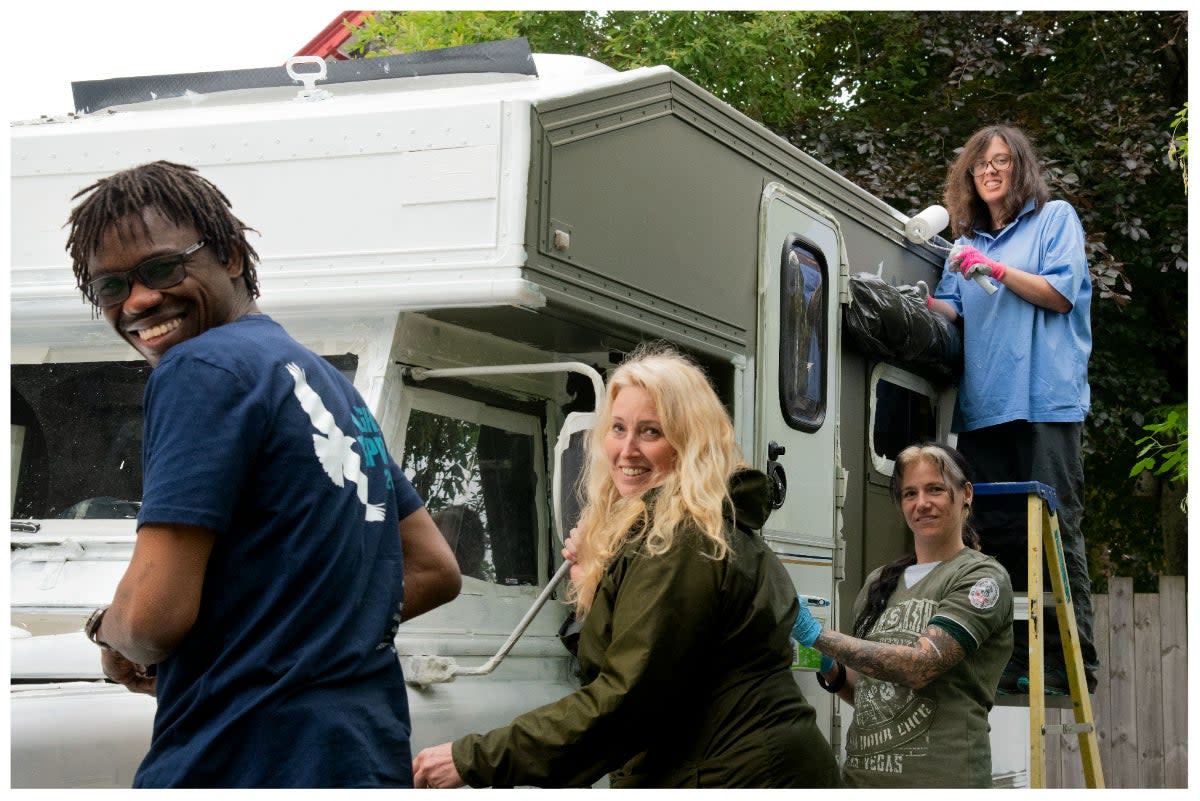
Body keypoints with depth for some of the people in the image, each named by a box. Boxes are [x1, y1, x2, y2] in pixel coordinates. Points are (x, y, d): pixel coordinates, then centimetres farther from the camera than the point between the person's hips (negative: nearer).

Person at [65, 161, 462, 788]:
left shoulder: (202, 369, -11)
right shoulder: (329, 383, 16)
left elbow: (155, 614, -19)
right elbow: (434, 571, 20)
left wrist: (108, 632, 3)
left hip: (245, 761, -9)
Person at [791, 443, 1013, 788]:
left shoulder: (983, 577, -4)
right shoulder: (879, 582, 14)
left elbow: (921, 665, -17)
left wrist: (818, 635, -18)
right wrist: (830, 671, -2)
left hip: (940, 778, -5)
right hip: (862, 772, 5)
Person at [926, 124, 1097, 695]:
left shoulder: (1055, 218, 8)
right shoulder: (967, 241, 22)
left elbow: (1061, 294, -3)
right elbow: (951, 313, 13)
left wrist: (995, 269, -11)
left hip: (1045, 398, -5)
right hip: (983, 405, 5)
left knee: (1053, 530, -7)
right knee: (997, 533, 2)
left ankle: (1069, 664, -6)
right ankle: (1012, 663, 5)